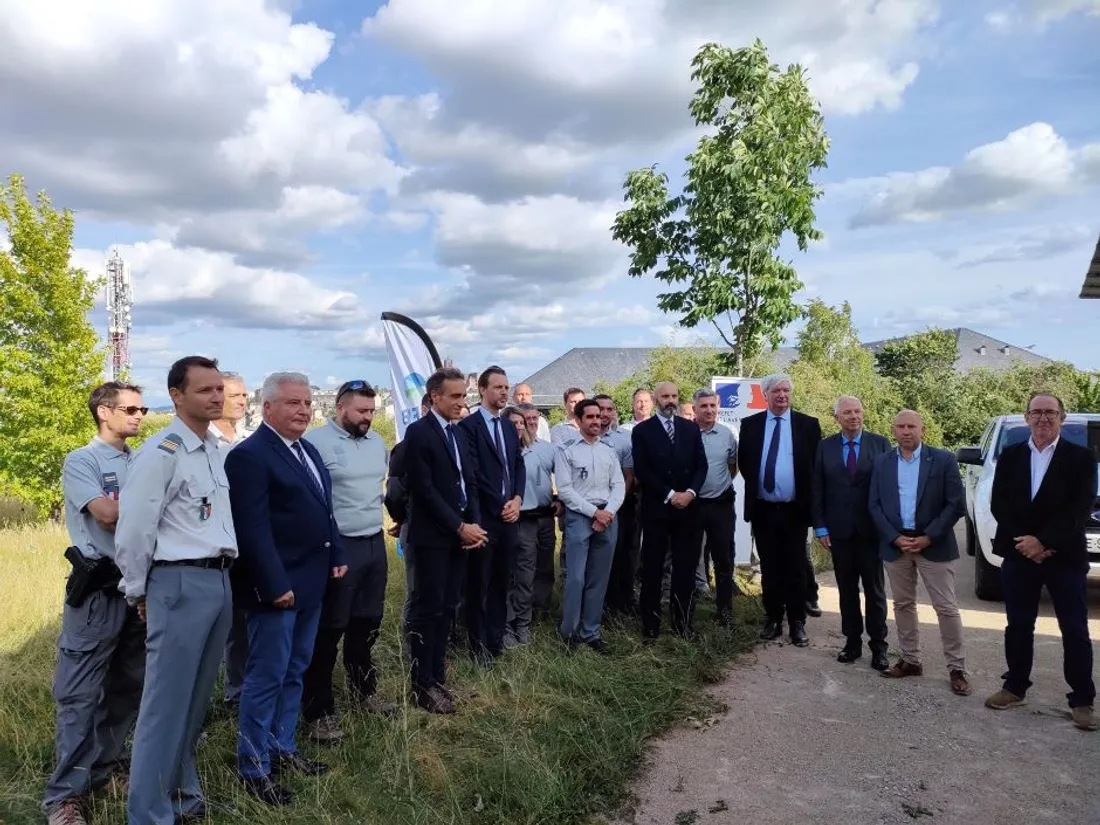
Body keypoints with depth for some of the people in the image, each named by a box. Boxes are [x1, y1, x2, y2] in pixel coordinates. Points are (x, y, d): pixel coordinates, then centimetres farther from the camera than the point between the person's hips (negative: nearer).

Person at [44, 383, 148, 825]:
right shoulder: (80, 461, -5)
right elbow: (108, 515, -17)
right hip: (98, 589, -6)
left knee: (128, 685, 15)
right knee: (80, 693, -1)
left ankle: (108, 762, 31)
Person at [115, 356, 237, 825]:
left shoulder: (215, 450, 12)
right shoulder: (161, 452, -13)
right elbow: (133, 531, -11)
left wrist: (222, 574, 15)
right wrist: (139, 595, -2)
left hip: (220, 580, 8)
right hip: (181, 583, -8)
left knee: (196, 700, 19)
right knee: (166, 704, 1)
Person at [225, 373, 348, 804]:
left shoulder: (308, 450, 13)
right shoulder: (250, 455, -16)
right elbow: (253, 529, -21)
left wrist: (337, 555, 12)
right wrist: (275, 585, -23)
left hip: (310, 582, 9)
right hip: (277, 586, -9)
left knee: (294, 672, 19)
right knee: (266, 677, 3)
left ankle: (283, 748, 33)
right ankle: (253, 768, 17)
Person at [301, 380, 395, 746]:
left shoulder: (376, 441, 11)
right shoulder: (316, 440, -12)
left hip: (375, 543, 7)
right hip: (336, 546, -7)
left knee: (367, 623, 18)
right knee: (328, 629, 2)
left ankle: (364, 689, 35)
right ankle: (318, 710, 14)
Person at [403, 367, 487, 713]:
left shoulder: (461, 433, 13)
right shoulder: (418, 432, -10)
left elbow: (470, 483, 13)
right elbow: (424, 489, -16)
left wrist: (474, 523, -2)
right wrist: (459, 527, -14)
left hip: (460, 533, 7)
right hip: (432, 535, -7)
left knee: (447, 608, 11)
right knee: (428, 609, 0)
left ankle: (437, 677, 21)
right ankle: (422, 684, 12)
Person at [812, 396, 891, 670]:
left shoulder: (880, 443, -1)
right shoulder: (825, 447, 3)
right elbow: (817, 490, 3)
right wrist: (820, 527, -2)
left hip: (871, 529, -1)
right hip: (839, 530, 2)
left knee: (875, 590, 7)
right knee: (847, 590, 10)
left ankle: (878, 646, 16)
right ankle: (852, 642, 21)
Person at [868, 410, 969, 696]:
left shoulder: (943, 460, -4)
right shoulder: (882, 463, 5)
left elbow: (956, 505, -7)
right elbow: (874, 505, 3)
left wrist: (928, 538, -13)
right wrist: (895, 538, -9)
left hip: (933, 544, -3)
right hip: (895, 544, 3)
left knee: (946, 608, 0)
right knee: (903, 605, 12)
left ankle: (957, 668, 11)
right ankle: (910, 660, 24)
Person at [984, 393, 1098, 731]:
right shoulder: (1009, 456, 6)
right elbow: (998, 503, 0)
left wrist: (1043, 541, -19)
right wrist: (1024, 542, -12)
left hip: (1065, 556, -2)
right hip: (1018, 554, 3)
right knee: (1018, 626, 11)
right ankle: (1015, 688, 23)